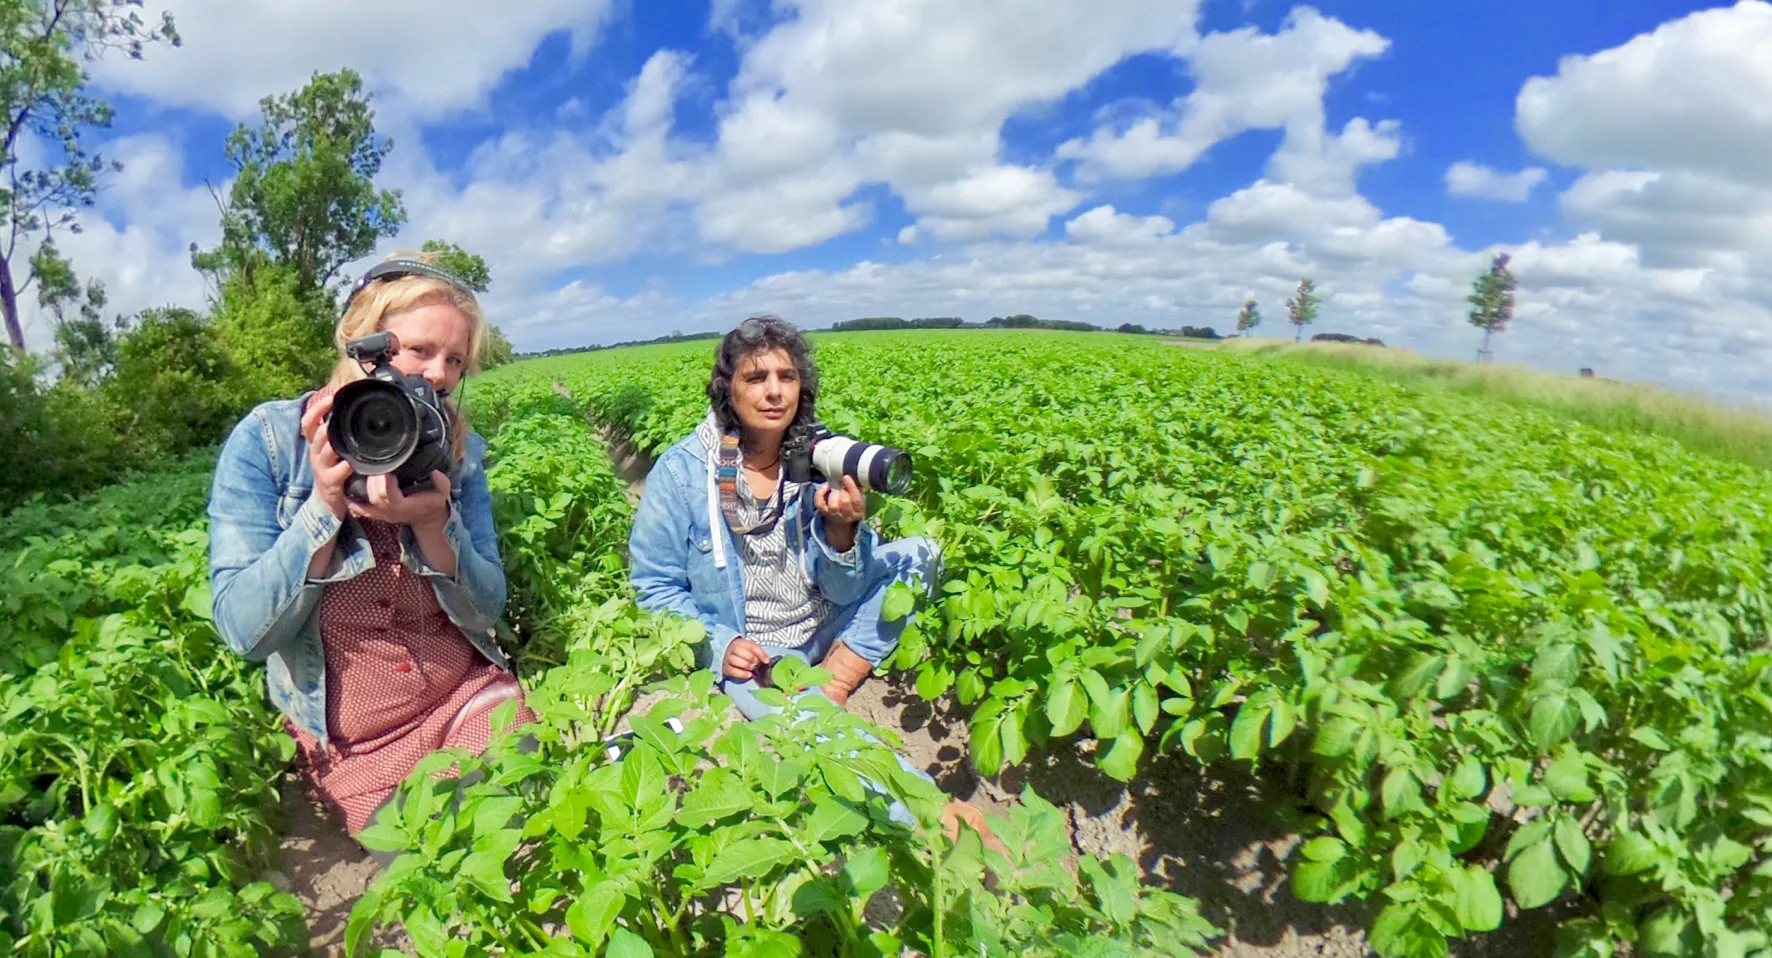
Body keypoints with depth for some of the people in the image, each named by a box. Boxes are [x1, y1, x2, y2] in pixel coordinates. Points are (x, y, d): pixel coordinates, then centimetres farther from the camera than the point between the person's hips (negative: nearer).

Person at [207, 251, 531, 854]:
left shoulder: (456, 450, -2)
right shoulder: (266, 441, -9)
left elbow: (486, 612, -5)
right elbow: (243, 629, -13)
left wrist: (433, 523, -22)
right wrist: (325, 505, -25)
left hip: (471, 700, 2)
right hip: (354, 748, -2)